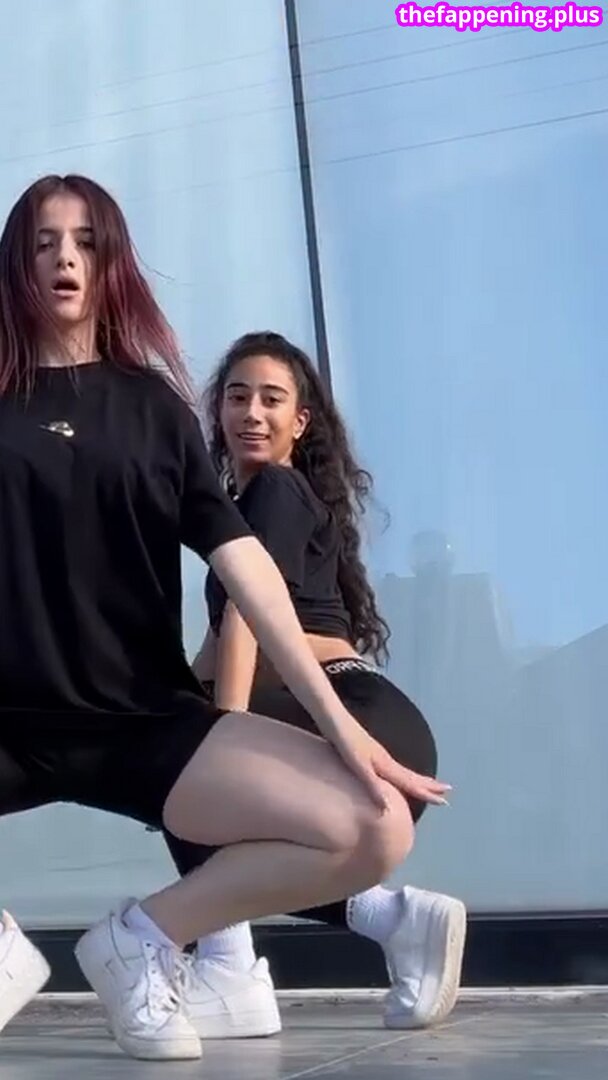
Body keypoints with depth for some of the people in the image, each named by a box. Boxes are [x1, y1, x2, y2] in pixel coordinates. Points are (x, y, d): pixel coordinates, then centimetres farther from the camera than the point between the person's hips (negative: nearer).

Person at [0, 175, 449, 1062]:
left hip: (143, 721, 1)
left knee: (375, 830, -19)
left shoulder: (153, 406, 9)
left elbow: (241, 560, 1)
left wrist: (337, 721, -7)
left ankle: (146, 937, 3)